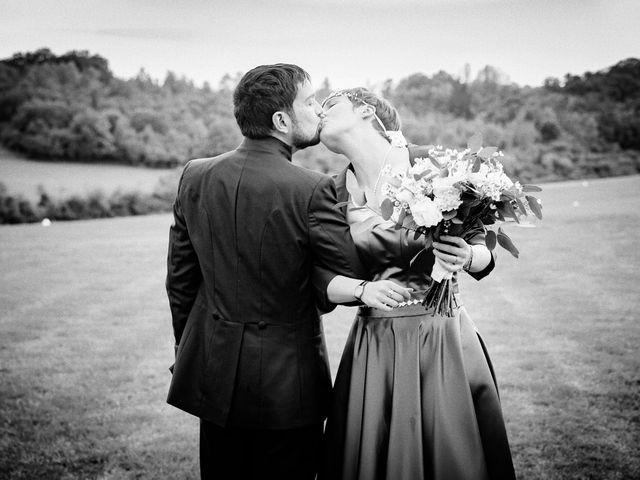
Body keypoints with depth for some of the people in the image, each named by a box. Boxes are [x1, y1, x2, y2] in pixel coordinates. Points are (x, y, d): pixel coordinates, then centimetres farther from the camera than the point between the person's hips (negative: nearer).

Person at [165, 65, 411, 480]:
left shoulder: (195, 176, -2)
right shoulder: (312, 189, -18)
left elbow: (180, 279, 6)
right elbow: (355, 273, -13)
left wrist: (188, 350, 17)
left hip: (212, 376, 5)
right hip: (286, 379, -5)